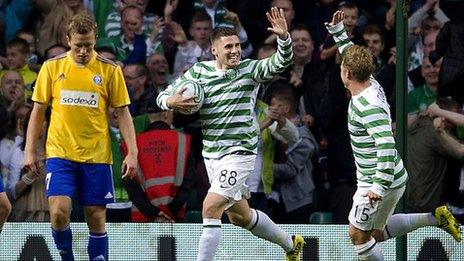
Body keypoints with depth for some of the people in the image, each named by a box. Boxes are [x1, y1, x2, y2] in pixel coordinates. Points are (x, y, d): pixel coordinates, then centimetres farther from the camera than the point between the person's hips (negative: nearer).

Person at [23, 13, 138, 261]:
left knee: (96, 217, 1)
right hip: (59, 154, 0)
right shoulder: (52, 67, 3)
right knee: (59, 212, -16)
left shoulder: (110, 70, 1)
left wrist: (132, 152, -5)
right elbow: (38, 111, 9)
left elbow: (123, 112, 4)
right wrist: (30, 150, 4)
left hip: (96, 156, 0)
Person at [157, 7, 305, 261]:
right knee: (239, 216, 19)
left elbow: (280, 63, -22)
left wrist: (284, 38, -41)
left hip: (239, 152, -6)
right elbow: (163, 96, 5)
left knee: (210, 208, -19)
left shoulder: (250, 70, -8)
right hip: (211, 154, 6)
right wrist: (170, 102, -19)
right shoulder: (198, 71, 2)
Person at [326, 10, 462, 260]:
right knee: (376, 232, 23)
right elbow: (352, 54, 21)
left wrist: (380, 187, -34)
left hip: (380, 183, -10)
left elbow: (386, 147, -35)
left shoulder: (368, 106, -29)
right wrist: (337, 30, 18)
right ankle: (435, 217, 20)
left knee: (358, 236, 4)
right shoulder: (371, 85, 0)